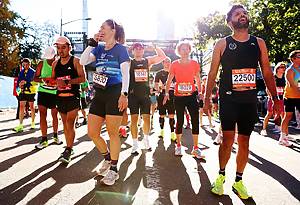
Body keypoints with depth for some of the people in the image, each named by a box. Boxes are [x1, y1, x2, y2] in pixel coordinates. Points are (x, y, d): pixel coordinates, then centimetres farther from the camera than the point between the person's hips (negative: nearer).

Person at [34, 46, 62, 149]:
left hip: (55, 93, 0)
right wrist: (43, 79, -19)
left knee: (54, 115, 9)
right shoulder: (41, 64, 0)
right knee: (42, 114, -5)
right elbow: (35, 78, 2)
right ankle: (44, 139, 1)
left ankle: (55, 136, 26)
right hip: (43, 92, 0)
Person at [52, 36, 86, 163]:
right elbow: (53, 79, 20)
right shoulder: (55, 64, 14)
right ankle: (69, 148, 21)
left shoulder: (76, 61, -3)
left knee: (70, 123, -12)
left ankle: (68, 151, -7)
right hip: (60, 97, 6)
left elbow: (83, 78, -11)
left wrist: (67, 82, -22)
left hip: (73, 96, -6)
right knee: (65, 123, 10)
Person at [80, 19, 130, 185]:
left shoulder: (120, 49, -1)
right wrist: (91, 43, 2)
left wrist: (124, 94, -17)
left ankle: (113, 170, 15)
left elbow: (125, 73, -7)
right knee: (92, 133, 7)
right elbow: (83, 61, 5)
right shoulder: (99, 49, 16)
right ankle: (108, 158, 31)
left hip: (115, 93, -6)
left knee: (112, 133, -1)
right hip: (99, 94, 7)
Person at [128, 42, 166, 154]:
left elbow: (162, 56, 8)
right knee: (134, 118, -1)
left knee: (147, 118, 4)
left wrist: (154, 48, -5)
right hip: (133, 94, -2)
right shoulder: (129, 62, 5)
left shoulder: (148, 60, 10)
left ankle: (146, 139, 26)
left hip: (145, 93, 2)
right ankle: (135, 144, 8)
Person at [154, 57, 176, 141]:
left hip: (171, 95, 1)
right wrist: (159, 88, -16)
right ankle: (162, 130, 25)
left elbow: (176, 84, 18)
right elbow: (156, 86, 3)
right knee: (162, 115, 7)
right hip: (162, 95, -1)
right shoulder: (159, 73, 8)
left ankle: (172, 134, -4)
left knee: (171, 115, -4)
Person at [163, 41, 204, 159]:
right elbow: (169, 80, 5)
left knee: (195, 121, -3)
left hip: (192, 96, 1)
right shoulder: (174, 64, 3)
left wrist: (200, 92, 3)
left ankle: (195, 148, 7)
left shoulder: (194, 64, 5)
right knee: (180, 121, 6)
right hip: (179, 97, -1)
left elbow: (198, 80, 12)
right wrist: (166, 93, -5)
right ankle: (178, 146, 22)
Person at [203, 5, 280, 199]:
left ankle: (238, 180, 23)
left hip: (250, 100, 3)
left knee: (244, 141, 7)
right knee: (228, 139, -7)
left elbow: (267, 73, 9)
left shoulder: (259, 43, 8)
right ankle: (221, 176, 16)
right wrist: (207, 99, -3)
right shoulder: (222, 44, 1)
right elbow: (212, 73, 2)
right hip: (228, 99, -3)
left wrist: (275, 99, 4)